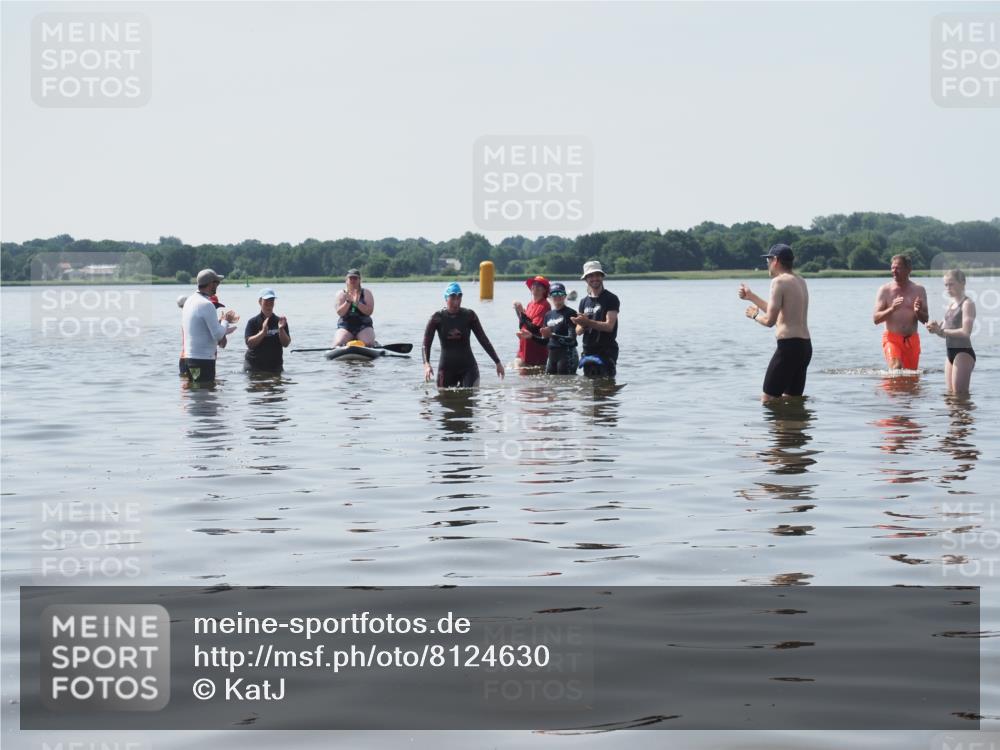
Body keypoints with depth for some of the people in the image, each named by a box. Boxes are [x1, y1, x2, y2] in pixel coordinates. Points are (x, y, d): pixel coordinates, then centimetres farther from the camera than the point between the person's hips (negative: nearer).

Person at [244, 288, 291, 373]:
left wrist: (281, 329, -20)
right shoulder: (253, 322, -1)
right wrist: (263, 332, -25)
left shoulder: (280, 321, 4)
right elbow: (249, 343, -13)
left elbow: (286, 343, -2)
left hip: (275, 366, 2)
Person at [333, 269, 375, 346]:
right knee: (338, 344, -26)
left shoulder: (366, 293, 7)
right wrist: (348, 301, -19)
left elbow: (369, 311, -6)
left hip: (363, 326, 0)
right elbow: (339, 312, -5)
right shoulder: (341, 293, 8)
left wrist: (357, 303, -20)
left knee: (369, 344, -29)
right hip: (345, 326, 0)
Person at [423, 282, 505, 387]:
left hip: (468, 367, 0)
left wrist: (497, 362, 2)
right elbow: (426, 343, -5)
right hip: (446, 368, 0)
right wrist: (426, 364, -23)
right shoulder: (438, 318, -4)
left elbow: (483, 340, 3)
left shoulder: (469, 316, -2)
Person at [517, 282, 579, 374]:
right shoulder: (548, 315, 14)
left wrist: (552, 335, -27)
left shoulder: (570, 313, -6)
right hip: (552, 355, 7)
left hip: (567, 355, -7)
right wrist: (531, 335, 6)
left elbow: (572, 340, -17)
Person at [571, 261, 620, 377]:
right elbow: (578, 331, 13)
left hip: (606, 352, -6)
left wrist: (588, 322, -23)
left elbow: (609, 326, -14)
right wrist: (583, 326, -11)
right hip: (588, 350, 6)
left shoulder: (611, 299, -4)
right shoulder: (584, 302, 14)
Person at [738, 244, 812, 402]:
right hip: (805, 346, 9)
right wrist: (751, 297, 31)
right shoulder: (800, 281, 18)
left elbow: (770, 320, -14)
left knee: (767, 400, -6)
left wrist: (755, 315, 7)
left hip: (789, 345, -9)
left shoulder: (779, 281, -10)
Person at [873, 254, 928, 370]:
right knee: (896, 367, -28)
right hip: (892, 338, -3)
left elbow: (925, 319, 5)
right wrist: (892, 309, -22)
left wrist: (918, 311, -17)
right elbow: (876, 319, -5)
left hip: (912, 339, 3)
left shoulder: (919, 290, 6)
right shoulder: (885, 290, 0)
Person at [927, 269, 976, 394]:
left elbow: (966, 332, -20)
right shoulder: (950, 306, 17)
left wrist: (941, 330, -15)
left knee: (959, 393, -11)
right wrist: (936, 328, -3)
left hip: (964, 353, -9)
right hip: (951, 353, 9)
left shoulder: (967, 304, -9)